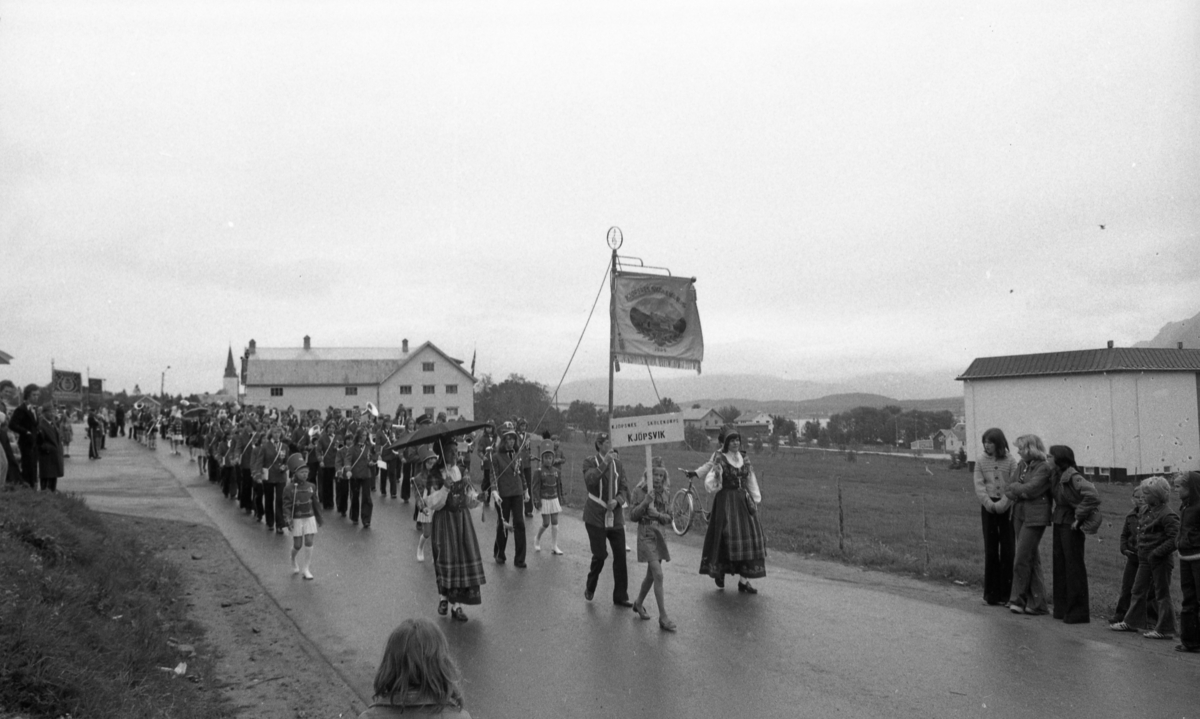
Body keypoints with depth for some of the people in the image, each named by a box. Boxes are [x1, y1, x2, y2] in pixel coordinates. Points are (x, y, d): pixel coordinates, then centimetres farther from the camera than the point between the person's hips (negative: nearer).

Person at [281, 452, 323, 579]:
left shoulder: (311, 487, 2)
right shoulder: (289, 489, -10)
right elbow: (286, 506, -12)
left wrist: (319, 518, 18)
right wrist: (289, 519, -26)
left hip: (310, 518, 3)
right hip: (297, 520, -3)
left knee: (309, 543, -5)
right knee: (297, 545, 4)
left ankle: (306, 569, 4)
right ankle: (293, 560, 38)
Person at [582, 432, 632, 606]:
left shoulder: (618, 464, 8)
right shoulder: (590, 462, -3)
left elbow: (624, 488, 5)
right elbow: (590, 480, -22)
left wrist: (617, 501, -14)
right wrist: (605, 463, -26)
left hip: (616, 517, 4)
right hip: (596, 517, -4)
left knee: (620, 556, 2)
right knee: (600, 555, -4)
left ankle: (620, 596, 14)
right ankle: (590, 588, 23)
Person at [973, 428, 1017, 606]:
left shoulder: (1010, 461, -1)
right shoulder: (981, 462, 5)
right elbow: (979, 486, -1)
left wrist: (1003, 504, -16)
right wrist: (989, 503, -14)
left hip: (1007, 508, -1)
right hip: (989, 508, 1)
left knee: (1007, 550, -1)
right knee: (990, 550, 3)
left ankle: (1006, 593, 6)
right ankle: (991, 593, 10)